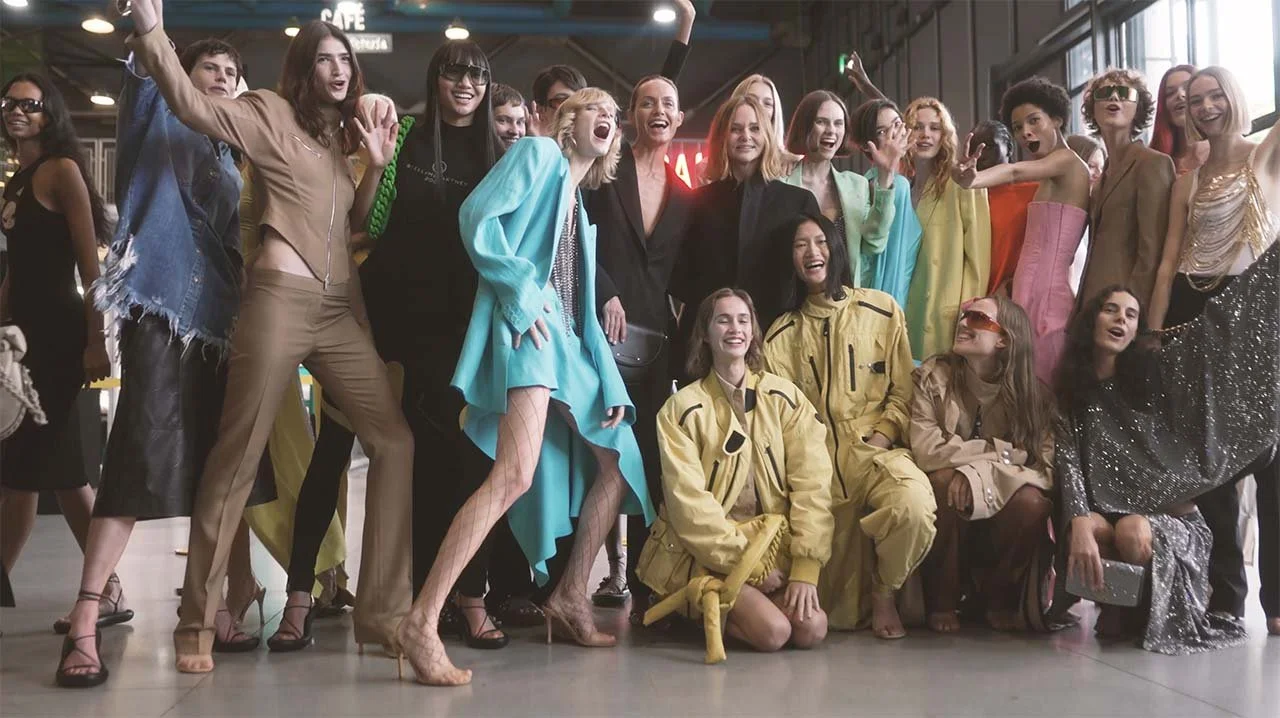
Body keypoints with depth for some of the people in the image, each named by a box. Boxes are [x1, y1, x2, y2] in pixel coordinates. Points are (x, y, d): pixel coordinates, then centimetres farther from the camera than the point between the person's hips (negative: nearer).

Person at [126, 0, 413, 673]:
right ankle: (195, 620, 5)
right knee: (237, 456, -5)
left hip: (341, 308, 7)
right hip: (281, 297, -6)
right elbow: (192, 105, -14)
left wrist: (376, 165, 8)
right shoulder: (271, 114, 2)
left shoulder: (340, 134, 21)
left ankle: (381, 610, 4)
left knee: (394, 441, -1)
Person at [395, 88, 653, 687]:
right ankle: (422, 621, -27)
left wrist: (611, 385, 13)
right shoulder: (538, 152, 7)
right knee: (517, 473, -26)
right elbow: (478, 217, -8)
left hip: (567, 339, 9)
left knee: (620, 463, 12)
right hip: (526, 324, -9)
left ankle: (569, 597, 22)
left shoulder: (582, 206, 28)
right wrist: (520, 291, -16)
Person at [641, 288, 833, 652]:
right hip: (705, 555, -4)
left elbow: (811, 483, -4)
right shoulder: (681, 409, -5)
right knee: (772, 631, -24)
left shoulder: (784, 397, 2)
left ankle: (732, 603, 11)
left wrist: (806, 568, -14)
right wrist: (748, 564, -16)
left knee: (811, 629, -17)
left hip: (774, 546, 4)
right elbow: (688, 502, -11)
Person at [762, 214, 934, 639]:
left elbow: (902, 392, 7)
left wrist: (883, 436, -9)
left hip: (875, 452, -1)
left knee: (913, 504, -35)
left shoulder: (881, 310, 7)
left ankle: (886, 595, -6)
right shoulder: (781, 333, 13)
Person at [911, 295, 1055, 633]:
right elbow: (926, 449, -20)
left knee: (1032, 501, -29)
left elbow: (1045, 469, -16)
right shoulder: (933, 374, -7)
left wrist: (980, 473, -30)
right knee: (945, 481, -32)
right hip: (946, 513, -1)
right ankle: (942, 601, -13)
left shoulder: (1033, 393, -4)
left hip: (1000, 513, 1)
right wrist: (1002, 452, -19)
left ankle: (1001, 600, -3)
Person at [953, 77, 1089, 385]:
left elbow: (1016, 172, -26)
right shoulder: (1050, 180, 22)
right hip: (1030, 294, 9)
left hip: (1046, 296, -9)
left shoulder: (1068, 161, -5)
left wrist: (972, 180, -43)